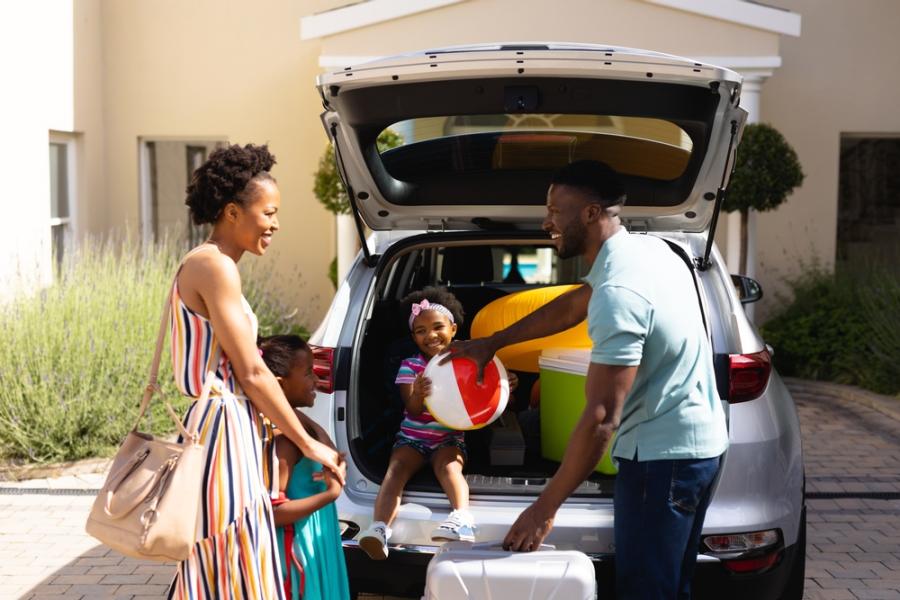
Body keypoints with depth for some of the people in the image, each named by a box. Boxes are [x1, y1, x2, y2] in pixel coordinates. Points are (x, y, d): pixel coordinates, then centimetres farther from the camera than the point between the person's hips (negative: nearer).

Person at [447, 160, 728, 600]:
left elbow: (601, 419, -26)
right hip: (697, 444, 10)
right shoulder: (648, 249, 6)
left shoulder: (617, 293, -25)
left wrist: (545, 507, -20)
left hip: (662, 457, -10)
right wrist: (492, 342, 25)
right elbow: (571, 307, 22)